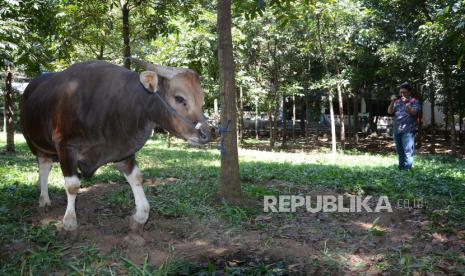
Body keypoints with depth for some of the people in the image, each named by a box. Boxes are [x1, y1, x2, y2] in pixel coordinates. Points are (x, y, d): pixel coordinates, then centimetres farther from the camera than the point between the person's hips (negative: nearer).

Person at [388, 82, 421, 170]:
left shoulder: (414, 101, 3)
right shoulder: (397, 101, 16)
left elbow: (413, 113, -11)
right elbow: (390, 112, 7)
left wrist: (406, 103, -20)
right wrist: (392, 102, -6)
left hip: (408, 131, -5)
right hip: (396, 130, 5)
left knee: (407, 151, -11)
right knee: (399, 151, 13)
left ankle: (407, 169, -10)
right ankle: (401, 168, 22)